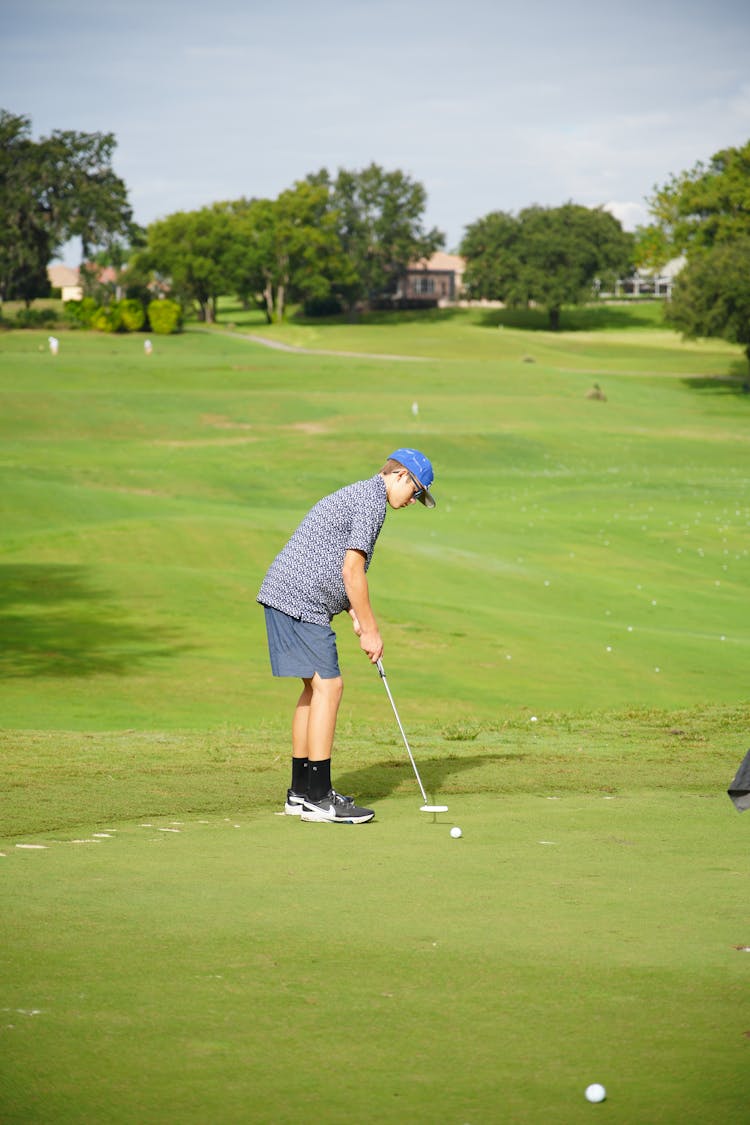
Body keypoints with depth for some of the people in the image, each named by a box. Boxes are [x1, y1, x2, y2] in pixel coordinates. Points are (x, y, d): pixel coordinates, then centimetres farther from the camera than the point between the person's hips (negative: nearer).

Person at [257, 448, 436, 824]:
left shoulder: (358, 496, 22)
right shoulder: (372, 500, -10)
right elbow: (352, 571, -16)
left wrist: (359, 621, 17)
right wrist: (370, 630, -10)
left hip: (284, 596, 11)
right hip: (300, 601, -11)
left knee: (316, 687, 15)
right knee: (328, 686, -10)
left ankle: (301, 791, 18)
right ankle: (317, 798, -9)